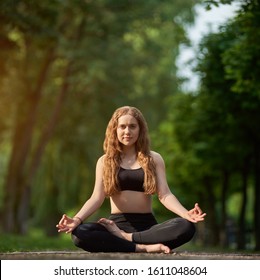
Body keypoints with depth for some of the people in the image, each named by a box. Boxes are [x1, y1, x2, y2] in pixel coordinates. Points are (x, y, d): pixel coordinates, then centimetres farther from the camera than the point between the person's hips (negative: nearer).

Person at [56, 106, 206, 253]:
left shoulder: (154, 159, 9)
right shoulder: (105, 161, 9)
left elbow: (165, 195, -3)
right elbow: (97, 198, -1)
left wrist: (186, 214, -23)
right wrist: (77, 219, -22)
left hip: (147, 225, 1)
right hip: (117, 224, 0)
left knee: (187, 227, -30)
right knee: (79, 233, -32)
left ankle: (124, 237, -23)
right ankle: (144, 247, -34)